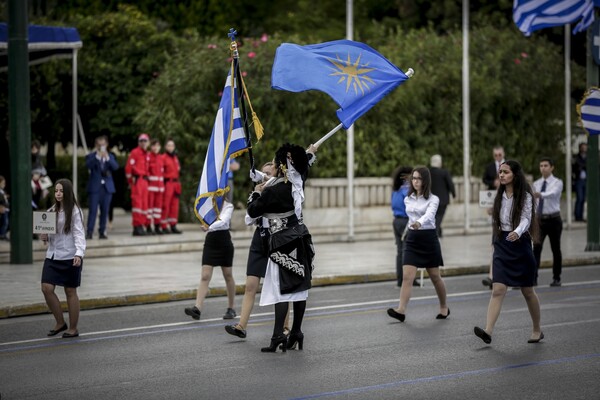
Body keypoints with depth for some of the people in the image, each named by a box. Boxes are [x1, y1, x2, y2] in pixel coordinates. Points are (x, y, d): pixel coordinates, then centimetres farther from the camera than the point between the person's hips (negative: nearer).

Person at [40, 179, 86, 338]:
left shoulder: (74, 211, -7)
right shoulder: (51, 211, 11)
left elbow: (79, 234, -12)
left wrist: (79, 254, -25)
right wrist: (45, 237, -4)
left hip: (69, 257, -5)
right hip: (52, 255, 5)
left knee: (70, 292, 3)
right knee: (46, 288, -7)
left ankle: (73, 328, 13)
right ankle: (60, 322, 10)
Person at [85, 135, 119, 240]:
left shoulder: (110, 156, 13)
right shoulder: (91, 156, 5)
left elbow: (115, 167, -4)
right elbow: (88, 165, -15)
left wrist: (108, 158, -18)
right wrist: (97, 157, -23)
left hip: (107, 187, 3)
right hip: (95, 187, -3)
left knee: (105, 211, 3)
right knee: (93, 210, -9)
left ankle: (102, 232, 9)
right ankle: (89, 232, -8)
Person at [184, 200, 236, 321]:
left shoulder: (228, 206, -6)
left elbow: (223, 221, -25)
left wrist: (210, 227, -40)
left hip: (224, 242, -3)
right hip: (210, 241, 3)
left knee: (228, 276, 9)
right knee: (205, 277, -7)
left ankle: (231, 309, 22)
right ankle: (197, 308, -18)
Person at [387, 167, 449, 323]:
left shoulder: (433, 199, -10)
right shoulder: (408, 199, 6)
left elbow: (429, 214, -30)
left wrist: (419, 223, -47)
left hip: (429, 239, -3)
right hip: (412, 240, 4)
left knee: (435, 277, 9)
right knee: (407, 276, -11)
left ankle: (444, 308, 28)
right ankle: (401, 310, -19)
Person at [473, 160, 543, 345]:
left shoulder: (524, 196, -7)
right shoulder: (500, 196, 8)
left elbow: (526, 219, -19)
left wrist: (517, 232, -38)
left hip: (520, 243, -4)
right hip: (502, 245, 4)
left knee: (527, 291, 8)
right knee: (498, 290, -9)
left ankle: (537, 330, 25)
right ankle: (488, 332, -21)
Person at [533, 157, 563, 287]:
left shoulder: (557, 183, -6)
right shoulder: (536, 184, 8)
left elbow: (552, 193, -29)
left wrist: (540, 195, -48)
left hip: (553, 219, -3)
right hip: (539, 219, 3)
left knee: (555, 249, 6)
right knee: (535, 247, -10)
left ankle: (556, 279, 17)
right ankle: (533, 278, -13)